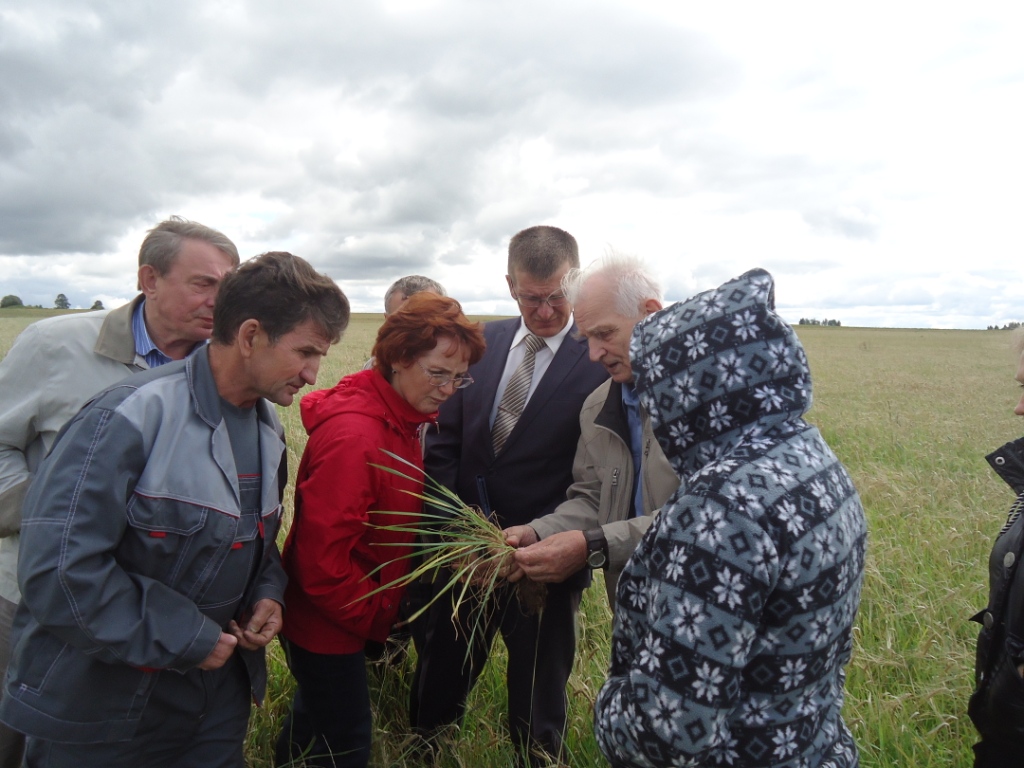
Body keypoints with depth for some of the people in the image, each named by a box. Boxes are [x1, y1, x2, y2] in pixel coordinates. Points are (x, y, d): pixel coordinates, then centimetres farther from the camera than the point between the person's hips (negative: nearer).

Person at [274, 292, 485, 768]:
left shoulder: (399, 420, 1)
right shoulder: (354, 436, -29)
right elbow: (323, 560, -27)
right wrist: (377, 616, -15)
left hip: (347, 620, 9)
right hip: (329, 627, -9)